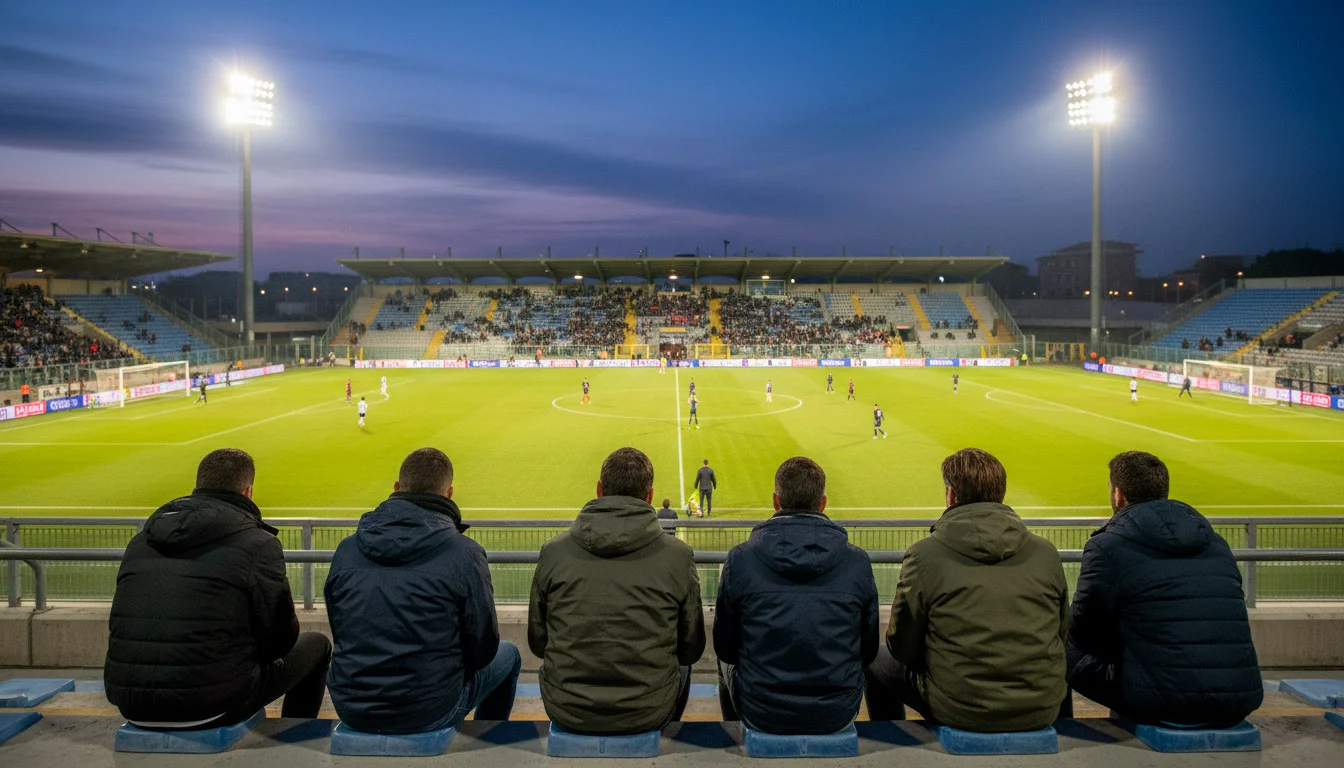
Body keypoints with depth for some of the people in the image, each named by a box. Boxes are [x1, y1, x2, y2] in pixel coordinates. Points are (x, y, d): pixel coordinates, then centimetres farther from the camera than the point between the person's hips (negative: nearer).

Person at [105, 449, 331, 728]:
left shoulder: (141, 539, 10)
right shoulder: (259, 544, -8)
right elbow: (281, 636, -4)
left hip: (131, 705, 7)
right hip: (211, 706, -6)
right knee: (316, 645, 16)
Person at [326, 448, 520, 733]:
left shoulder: (347, 549, -1)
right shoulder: (464, 554, -14)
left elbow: (340, 635, 9)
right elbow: (482, 649, -7)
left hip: (351, 709, 5)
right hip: (429, 712, -5)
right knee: (508, 655, 21)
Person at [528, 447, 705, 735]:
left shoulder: (553, 551, -5)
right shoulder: (677, 555, -9)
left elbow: (537, 643, 4)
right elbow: (691, 648, 1)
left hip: (566, 711, 1)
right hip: (648, 713, -1)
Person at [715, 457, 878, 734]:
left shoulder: (740, 560, -13)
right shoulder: (858, 562, -9)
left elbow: (725, 648, -3)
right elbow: (868, 651, 0)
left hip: (760, 713, -1)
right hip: (838, 714, 1)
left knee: (727, 663, 32)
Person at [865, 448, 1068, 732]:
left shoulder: (924, 554, -11)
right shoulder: (1045, 552, -1)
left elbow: (903, 649, -5)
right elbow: (1061, 631, 10)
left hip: (960, 711, -3)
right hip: (1043, 710, 4)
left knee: (878, 663, 23)